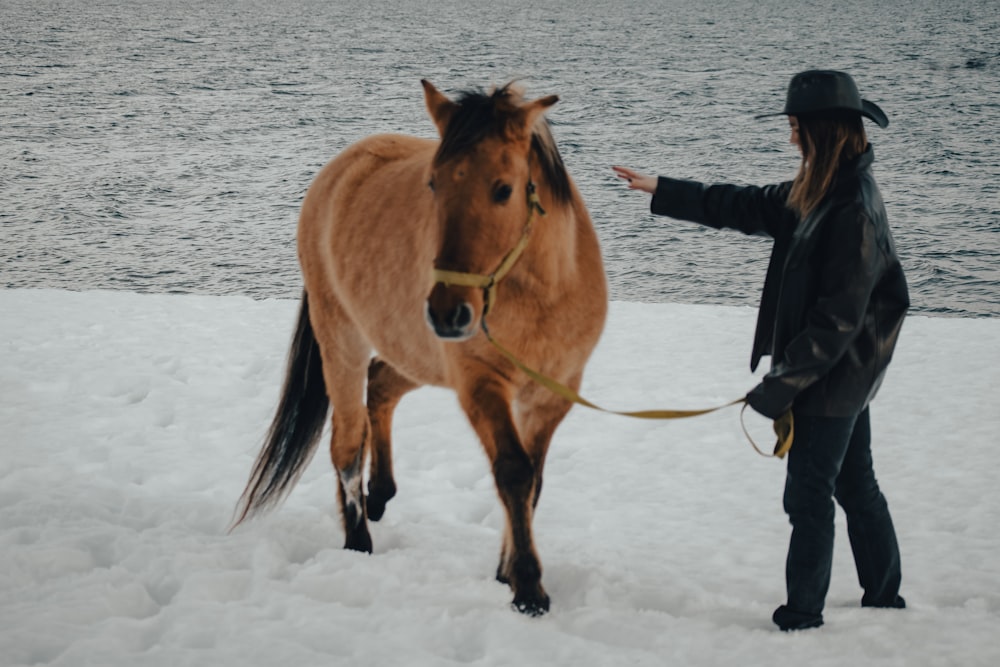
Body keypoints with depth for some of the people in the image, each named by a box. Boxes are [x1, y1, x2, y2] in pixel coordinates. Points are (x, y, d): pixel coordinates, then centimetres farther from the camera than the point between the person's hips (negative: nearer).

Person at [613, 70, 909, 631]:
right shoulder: (820, 194, 4)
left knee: (809, 496, 1)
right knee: (857, 486, 18)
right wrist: (661, 190, 17)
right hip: (844, 376, 9)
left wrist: (780, 386, -20)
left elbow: (837, 320, -26)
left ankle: (802, 619, 11)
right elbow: (747, 208, 15)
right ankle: (885, 599, 30)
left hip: (835, 380, -9)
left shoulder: (854, 212, -26)